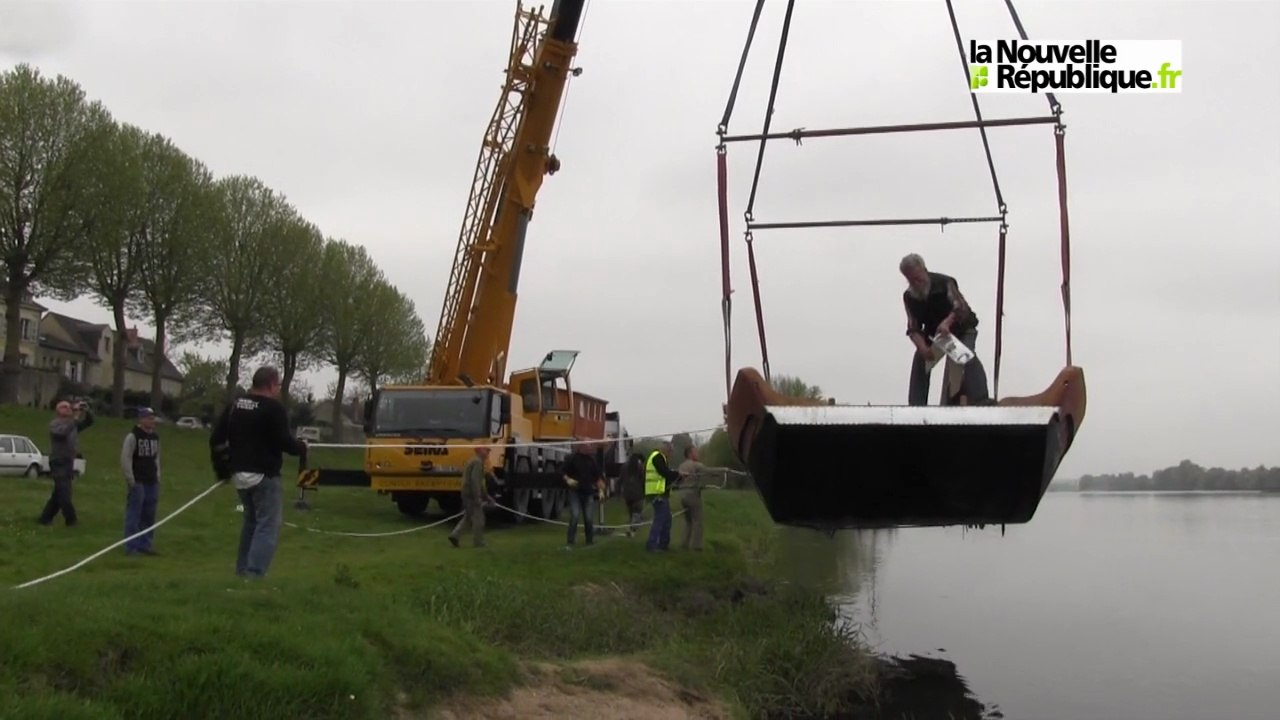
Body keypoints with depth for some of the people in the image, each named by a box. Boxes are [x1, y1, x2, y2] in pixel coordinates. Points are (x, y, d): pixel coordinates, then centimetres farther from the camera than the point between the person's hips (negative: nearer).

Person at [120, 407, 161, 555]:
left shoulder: (155, 437, 13)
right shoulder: (132, 436, -10)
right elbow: (125, 459, -13)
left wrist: (157, 478, 14)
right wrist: (131, 481, -14)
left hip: (152, 482, 7)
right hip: (138, 482, -7)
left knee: (149, 516, 11)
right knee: (133, 516, -4)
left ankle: (144, 545, 19)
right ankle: (131, 547, 2)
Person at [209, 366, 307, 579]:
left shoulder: (234, 405, 11)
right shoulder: (274, 408, -13)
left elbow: (216, 438, 11)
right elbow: (283, 441, -18)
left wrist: (222, 466, 21)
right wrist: (301, 446, 3)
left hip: (239, 474, 8)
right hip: (264, 475, -8)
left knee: (252, 521, 22)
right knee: (268, 525, -5)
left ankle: (242, 569, 25)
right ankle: (254, 573, -15)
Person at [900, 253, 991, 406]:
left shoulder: (944, 282, -27)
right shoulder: (909, 296, -14)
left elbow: (961, 308, -35)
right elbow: (913, 328, -19)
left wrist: (947, 322, -57)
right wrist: (923, 348, -39)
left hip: (962, 328, -5)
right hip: (934, 332, 5)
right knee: (919, 360, -10)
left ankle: (980, 401, -32)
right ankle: (916, 404, -3)